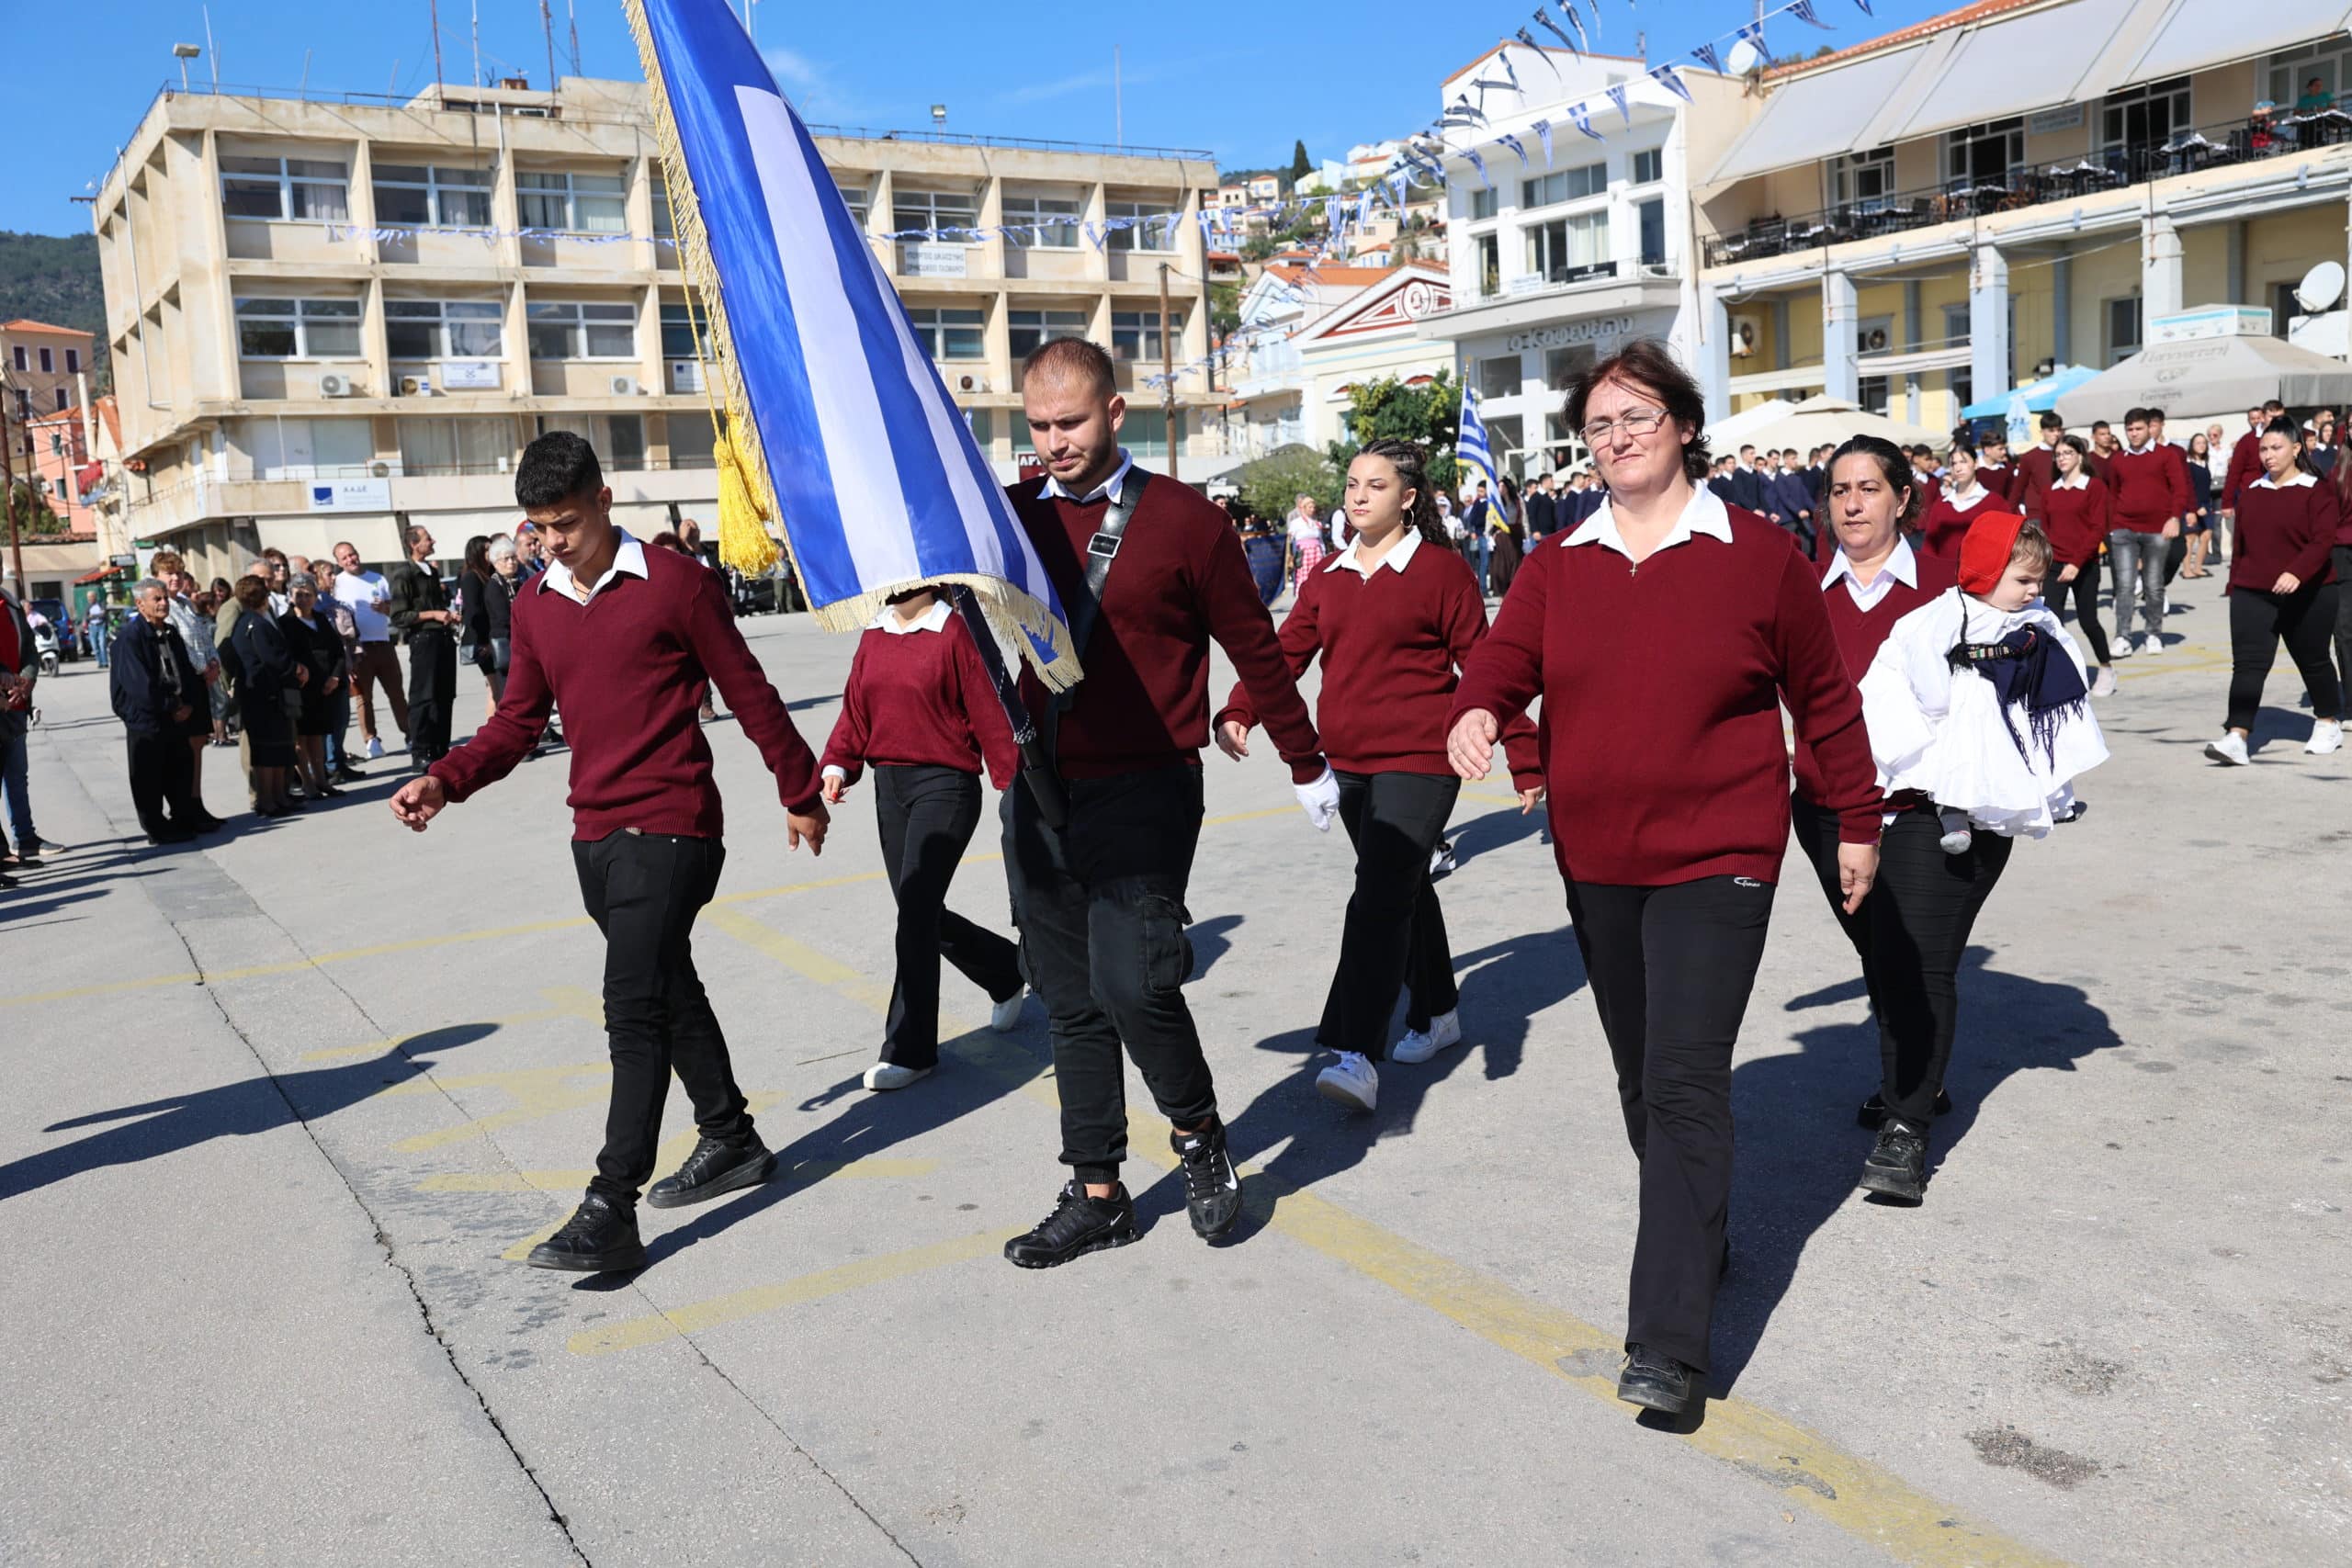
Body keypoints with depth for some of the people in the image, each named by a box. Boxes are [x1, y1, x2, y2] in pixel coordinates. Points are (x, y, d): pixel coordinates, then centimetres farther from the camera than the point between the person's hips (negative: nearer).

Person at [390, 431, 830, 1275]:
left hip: (669, 831, -7)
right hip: (595, 834, 7)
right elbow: (518, 721, 13)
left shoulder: (675, 583, -8)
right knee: (668, 991, 17)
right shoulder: (534, 605, 10)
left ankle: (610, 1210, -11)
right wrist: (444, 779, -5)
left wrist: (802, 795, 3)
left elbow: (749, 694, -2)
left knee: (635, 1008, -12)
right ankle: (731, 1141, 33)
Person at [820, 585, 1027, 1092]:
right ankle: (1008, 972, 39)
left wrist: (1013, 789, -9)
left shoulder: (955, 632, -9)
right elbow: (855, 709, 12)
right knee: (923, 914, 13)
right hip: (889, 783, 7)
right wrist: (837, 764, -4)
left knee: (916, 908, -12)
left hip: (945, 785, -7)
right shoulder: (874, 636, 10)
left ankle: (909, 1050, -2)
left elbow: (989, 713, -9)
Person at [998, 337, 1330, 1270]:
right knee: (1070, 1002, 10)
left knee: (1131, 981, -17)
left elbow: (1253, 647, 4)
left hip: (1143, 789, -4)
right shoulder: (1013, 515, 7)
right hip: (1039, 792, 5)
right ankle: (1097, 1197, 24)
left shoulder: (1181, 520, -3)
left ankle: (1196, 1131, 13)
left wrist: (1306, 764, 10)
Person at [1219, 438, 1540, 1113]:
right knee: (1404, 889, 19)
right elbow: (1286, 650, 6)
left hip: (1418, 760, -6)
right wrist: (1238, 713, -11)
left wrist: (1525, 757, -2)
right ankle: (1437, 1014, 36)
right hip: (1350, 761, 6)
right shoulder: (1330, 577, 12)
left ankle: (1357, 1057, -20)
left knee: (1381, 898, -16)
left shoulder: (1441, 570, -4)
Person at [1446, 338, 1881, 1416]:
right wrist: (1476, 712, -28)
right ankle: (1700, 1242, 40)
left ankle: (1668, 1345, -10)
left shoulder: (1758, 555, -2)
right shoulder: (1558, 566, 7)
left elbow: (1824, 698, 6)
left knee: (1685, 1084, -13)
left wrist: (1858, 823, 10)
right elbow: (1504, 657, -5)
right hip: (1595, 863, 5)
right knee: (1642, 1083, 17)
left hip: (1715, 861, -5)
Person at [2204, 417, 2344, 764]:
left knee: (2312, 660, 12)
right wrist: (2234, 585, 12)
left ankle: (2329, 723, 35)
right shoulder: (2250, 493, 9)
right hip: (2252, 593, 3)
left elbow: (2323, 540, -17)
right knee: (2248, 663, -10)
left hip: (2307, 595, -3)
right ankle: (2236, 737, -20)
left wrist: (2297, 573, -32)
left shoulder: (2317, 491, -6)